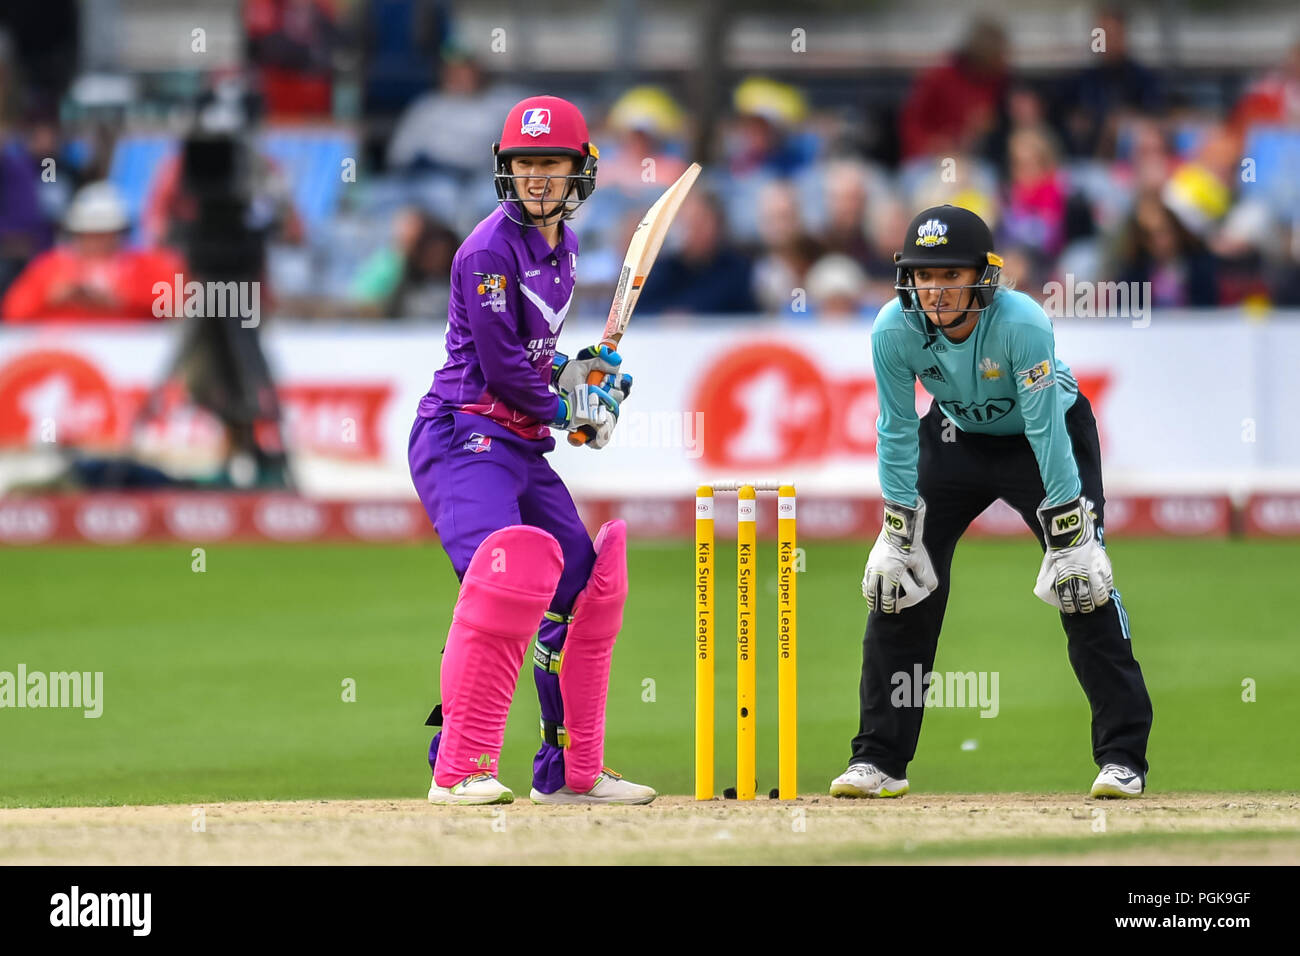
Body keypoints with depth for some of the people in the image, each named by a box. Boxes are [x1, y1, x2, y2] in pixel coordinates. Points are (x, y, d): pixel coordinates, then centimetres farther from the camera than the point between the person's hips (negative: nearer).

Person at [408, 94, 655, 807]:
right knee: (506, 575, -28)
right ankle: (459, 768, -29)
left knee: (587, 585, 11)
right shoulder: (492, 250, -15)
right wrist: (564, 409, -5)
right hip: (465, 437, -10)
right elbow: (500, 365, -17)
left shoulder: (561, 242, 13)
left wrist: (578, 368, 7)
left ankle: (570, 771, 22)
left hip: (523, 445, 10)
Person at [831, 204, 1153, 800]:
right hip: (957, 436, 3)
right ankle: (879, 760, 6)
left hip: (1047, 436, -3)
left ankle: (1123, 756, -6)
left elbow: (1045, 432, -30)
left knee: (1084, 582, -14)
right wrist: (899, 533, -14)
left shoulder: (1023, 323, -34)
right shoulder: (894, 330, -25)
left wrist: (1068, 536, -28)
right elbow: (897, 433, -14)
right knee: (897, 583, -4)